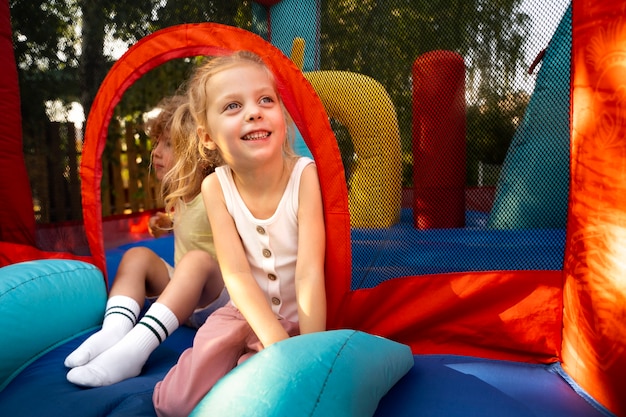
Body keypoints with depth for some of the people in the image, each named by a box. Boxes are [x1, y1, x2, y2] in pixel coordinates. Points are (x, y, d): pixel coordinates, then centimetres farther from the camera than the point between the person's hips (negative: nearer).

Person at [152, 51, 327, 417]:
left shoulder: (305, 174, -20)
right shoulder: (215, 187, -12)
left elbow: (309, 272, -22)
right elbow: (236, 273, -16)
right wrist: (281, 346, -25)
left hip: (299, 316, -2)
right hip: (244, 313, 3)